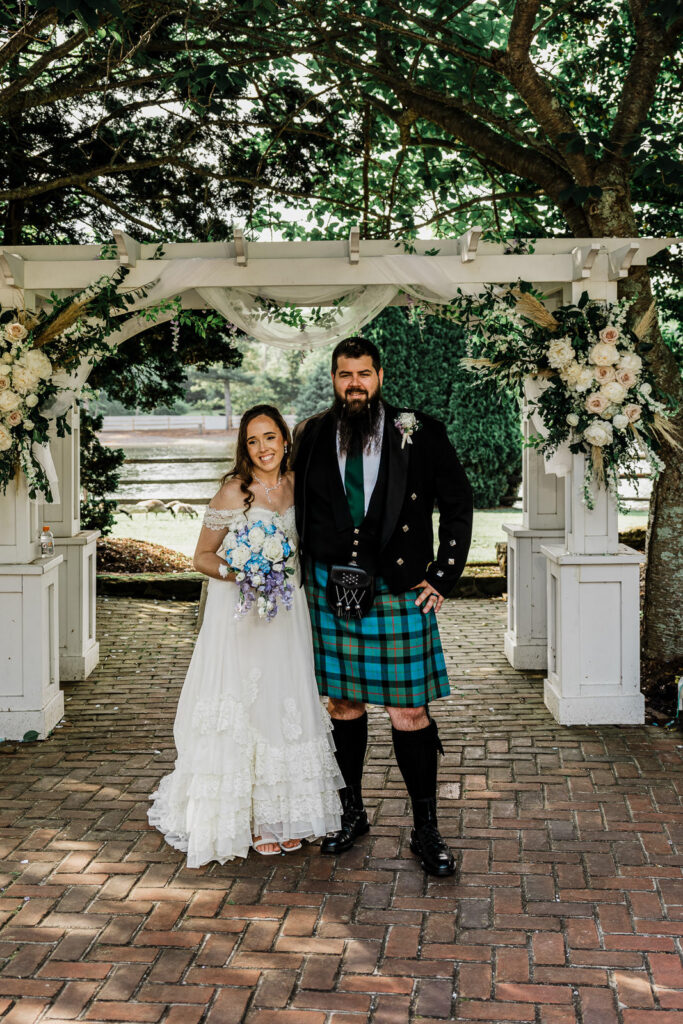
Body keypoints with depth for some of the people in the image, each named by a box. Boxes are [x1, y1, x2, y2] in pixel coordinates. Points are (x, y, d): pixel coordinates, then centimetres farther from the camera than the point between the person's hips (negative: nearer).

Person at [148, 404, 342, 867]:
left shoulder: (296, 486, 5)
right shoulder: (234, 492, -10)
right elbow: (202, 556, -5)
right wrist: (234, 573, -21)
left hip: (286, 609, 5)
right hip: (240, 612, -5)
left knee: (285, 705, 8)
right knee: (243, 706, -3)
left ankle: (282, 815, 20)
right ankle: (246, 817, 9)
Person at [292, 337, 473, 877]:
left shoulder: (420, 433, -2)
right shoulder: (313, 437, 5)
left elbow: (458, 503, 3)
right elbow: (300, 512, 16)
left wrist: (442, 576, 0)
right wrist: (302, 578, 10)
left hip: (397, 590, -2)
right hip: (329, 588, 3)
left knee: (409, 712, -2)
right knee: (342, 704, 12)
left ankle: (426, 829, 12)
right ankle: (352, 812, 29)